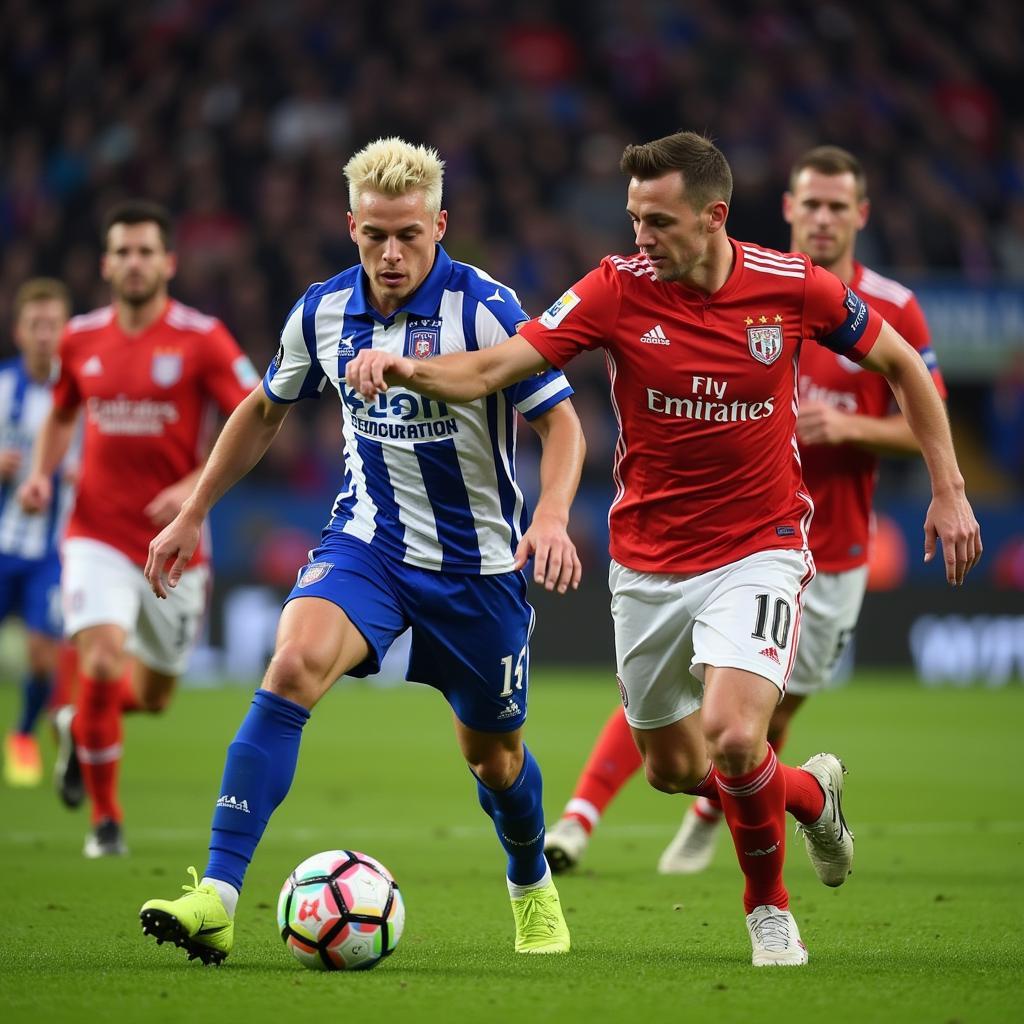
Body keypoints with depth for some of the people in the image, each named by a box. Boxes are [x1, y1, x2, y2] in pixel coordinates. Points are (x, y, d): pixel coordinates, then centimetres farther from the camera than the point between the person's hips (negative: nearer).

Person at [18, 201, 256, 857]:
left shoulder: (202, 339, -7)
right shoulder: (81, 340, 3)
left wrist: (196, 487, -19)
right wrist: (41, 475, 3)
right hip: (98, 535, 0)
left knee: (152, 696, 11)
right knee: (102, 663, -21)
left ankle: (79, 725, 48)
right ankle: (106, 820, -2)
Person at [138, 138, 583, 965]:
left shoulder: (485, 308, -16)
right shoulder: (324, 313, -3)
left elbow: (562, 423, -14)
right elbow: (264, 412, 14)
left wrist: (552, 515, -32)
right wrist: (192, 515, 14)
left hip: (478, 562, -2)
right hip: (368, 541, 2)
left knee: (491, 751, 11)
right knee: (293, 663, -26)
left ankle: (533, 889, 45)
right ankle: (216, 898, -31)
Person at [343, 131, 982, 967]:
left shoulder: (794, 287, -11)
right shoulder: (618, 290, -12)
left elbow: (901, 362, 5)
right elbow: (490, 370, -17)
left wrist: (948, 488, 3)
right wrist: (406, 368, -37)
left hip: (758, 550, -3)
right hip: (649, 562, 3)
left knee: (731, 736, -23)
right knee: (671, 767, 12)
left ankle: (769, 906, 5)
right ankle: (811, 793, 43)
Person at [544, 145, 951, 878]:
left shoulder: (894, 311, -4)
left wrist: (849, 426, -17)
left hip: (829, 553, 0)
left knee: (774, 711, 8)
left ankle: (710, 820, 34)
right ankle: (577, 822, -12)